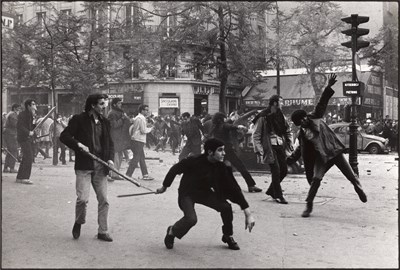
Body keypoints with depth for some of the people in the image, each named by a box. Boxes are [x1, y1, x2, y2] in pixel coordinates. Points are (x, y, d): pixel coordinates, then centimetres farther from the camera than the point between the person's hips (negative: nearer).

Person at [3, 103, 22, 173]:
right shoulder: (13, 114, -12)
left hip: (6, 133, 11)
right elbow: (15, 124, -22)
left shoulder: (9, 114, 21)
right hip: (10, 134, -11)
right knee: (14, 152, -9)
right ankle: (11, 168, -11)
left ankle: (5, 168, 13)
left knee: (10, 152, 14)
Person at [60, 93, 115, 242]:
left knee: (104, 200, 4)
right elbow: (64, 136, -2)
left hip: (100, 167, 5)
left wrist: (110, 158, 1)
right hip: (84, 165, -5)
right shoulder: (79, 119, -2)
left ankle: (103, 231, 16)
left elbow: (110, 143, 18)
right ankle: (78, 223, 18)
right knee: (83, 199, -11)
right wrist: (78, 144, -16)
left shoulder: (105, 122, 13)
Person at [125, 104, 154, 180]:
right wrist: (150, 128, -2)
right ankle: (128, 175, -7)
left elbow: (131, 128, 18)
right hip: (138, 141, -10)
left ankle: (145, 175, 15)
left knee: (142, 158, 12)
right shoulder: (141, 118, -13)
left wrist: (131, 135, 18)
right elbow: (143, 131, -17)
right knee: (136, 158, -7)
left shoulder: (137, 117, 17)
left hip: (135, 140, 10)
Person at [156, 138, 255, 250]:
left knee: (226, 207, -17)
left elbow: (234, 188, -16)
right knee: (191, 219, -29)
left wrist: (248, 213, -20)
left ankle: (228, 237, 9)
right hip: (187, 193, -4)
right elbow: (175, 169, -13)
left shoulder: (221, 167, -16)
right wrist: (164, 187, 1)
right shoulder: (195, 162, -29)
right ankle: (172, 232, 4)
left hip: (204, 193, 4)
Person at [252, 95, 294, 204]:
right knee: (276, 171, -10)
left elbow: (288, 131, 20)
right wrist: (259, 151, -15)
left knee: (284, 170, 8)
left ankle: (271, 191, 26)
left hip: (280, 146, 7)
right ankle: (278, 196, 2)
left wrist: (290, 143, 5)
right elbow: (256, 136, -8)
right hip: (270, 147, -7)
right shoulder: (263, 118, -9)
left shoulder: (281, 116, 10)